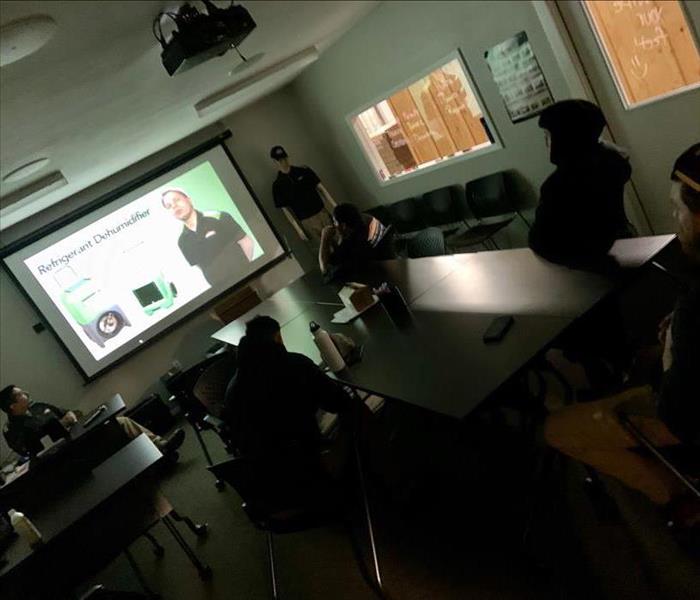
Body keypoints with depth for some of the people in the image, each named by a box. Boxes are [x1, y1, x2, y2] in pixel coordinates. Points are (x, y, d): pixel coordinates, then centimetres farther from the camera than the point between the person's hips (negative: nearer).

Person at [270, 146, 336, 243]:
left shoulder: (304, 171, 5)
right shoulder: (278, 185, -2)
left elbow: (320, 188, 6)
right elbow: (285, 209, -2)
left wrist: (335, 206, -2)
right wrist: (298, 229, -7)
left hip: (323, 213, 3)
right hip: (307, 222, -3)